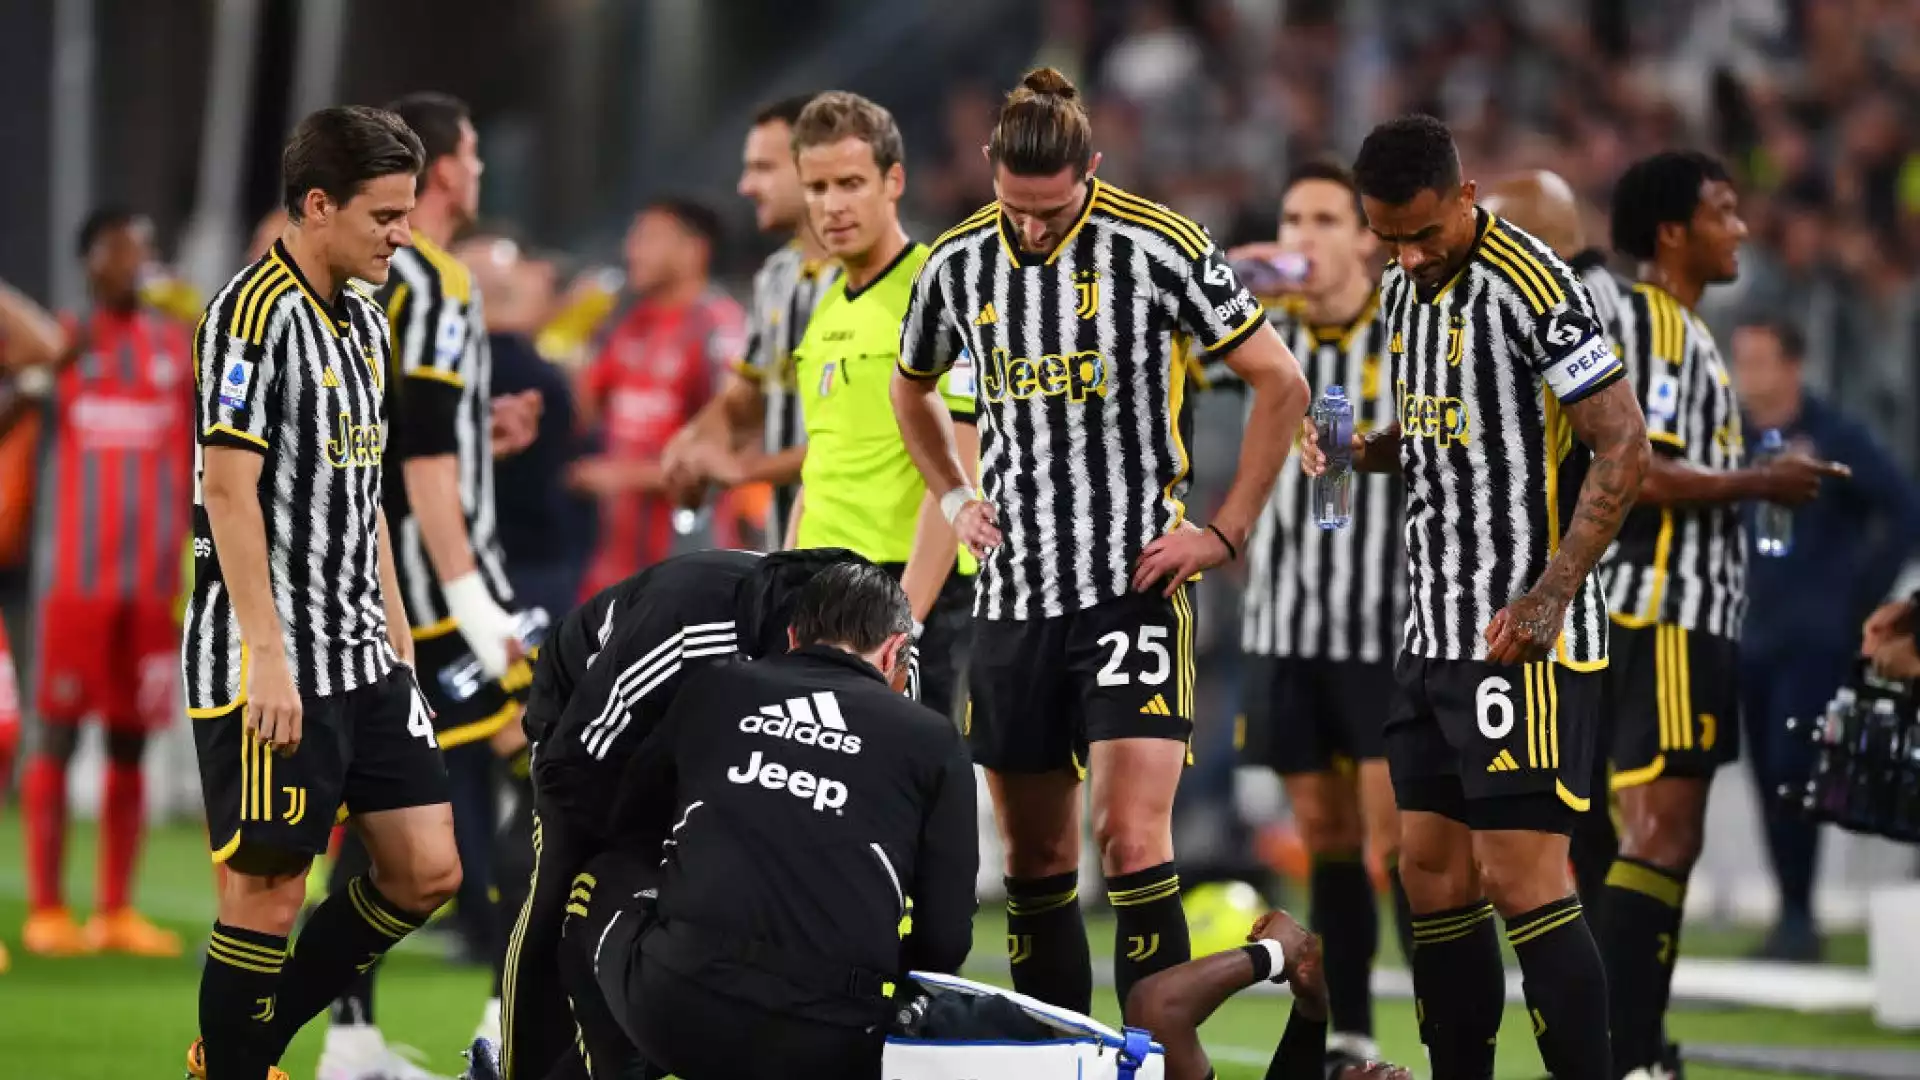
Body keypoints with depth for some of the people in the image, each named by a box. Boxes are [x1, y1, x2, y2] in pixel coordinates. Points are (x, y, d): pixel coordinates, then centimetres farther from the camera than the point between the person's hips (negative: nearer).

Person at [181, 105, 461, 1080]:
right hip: (271, 667, -9)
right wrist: (266, 655, -22)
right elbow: (227, 490, -18)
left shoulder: (363, 320, 14)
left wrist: (397, 641, 19)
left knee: (425, 871, 6)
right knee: (268, 891, -4)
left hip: (360, 660, 9)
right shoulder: (254, 313, -13)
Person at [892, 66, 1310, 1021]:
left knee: (1132, 838, -15)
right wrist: (956, 500, 11)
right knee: (1034, 858, 7)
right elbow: (914, 388, 25)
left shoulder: (1159, 249, -9)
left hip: (1133, 585, -5)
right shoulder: (958, 264, 4)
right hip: (1011, 598, 5)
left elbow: (1280, 383, -3)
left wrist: (1224, 533, -5)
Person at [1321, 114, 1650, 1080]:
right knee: (1433, 875, 8)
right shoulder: (1405, 287, 13)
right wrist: (1366, 451, 5)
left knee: (1521, 878, -11)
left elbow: (1623, 445, -17)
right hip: (1432, 633, 9)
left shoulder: (1530, 286, -15)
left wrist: (1551, 597, -21)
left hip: (1524, 638, -9)